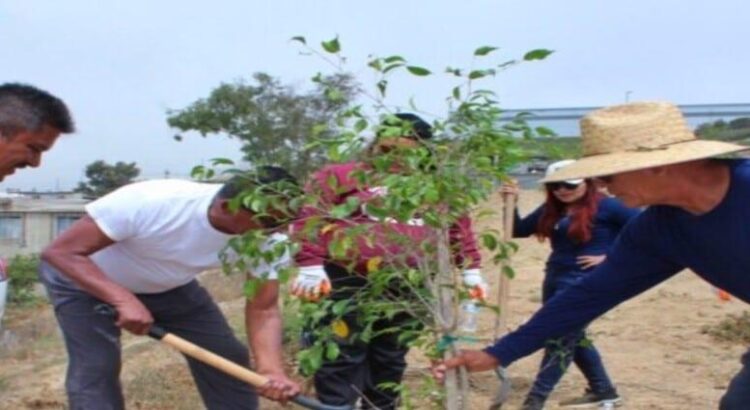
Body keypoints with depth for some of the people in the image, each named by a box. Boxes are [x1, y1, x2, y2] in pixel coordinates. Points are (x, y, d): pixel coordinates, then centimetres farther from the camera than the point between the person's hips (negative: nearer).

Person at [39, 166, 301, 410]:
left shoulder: (268, 240, -27)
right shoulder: (150, 203, -41)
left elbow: (264, 310, -22)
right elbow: (60, 252, -35)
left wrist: (271, 371, -40)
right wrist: (124, 300, -48)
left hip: (169, 286, 4)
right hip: (81, 277, -4)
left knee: (227, 358, -2)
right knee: (94, 368, -16)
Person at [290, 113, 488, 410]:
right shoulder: (340, 176, -2)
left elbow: (459, 228, 16)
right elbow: (309, 217, -8)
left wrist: (470, 270, 11)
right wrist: (310, 266, -16)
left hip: (408, 289, 4)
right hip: (346, 283, -3)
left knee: (390, 360, 16)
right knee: (342, 360, 1)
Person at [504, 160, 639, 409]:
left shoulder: (605, 206, -11)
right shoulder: (552, 209, 8)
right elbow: (518, 230, 11)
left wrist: (611, 256, -14)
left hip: (586, 282, -8)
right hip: (555, 278, 8)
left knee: (561, 339, -7)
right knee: (573, 338, 17)